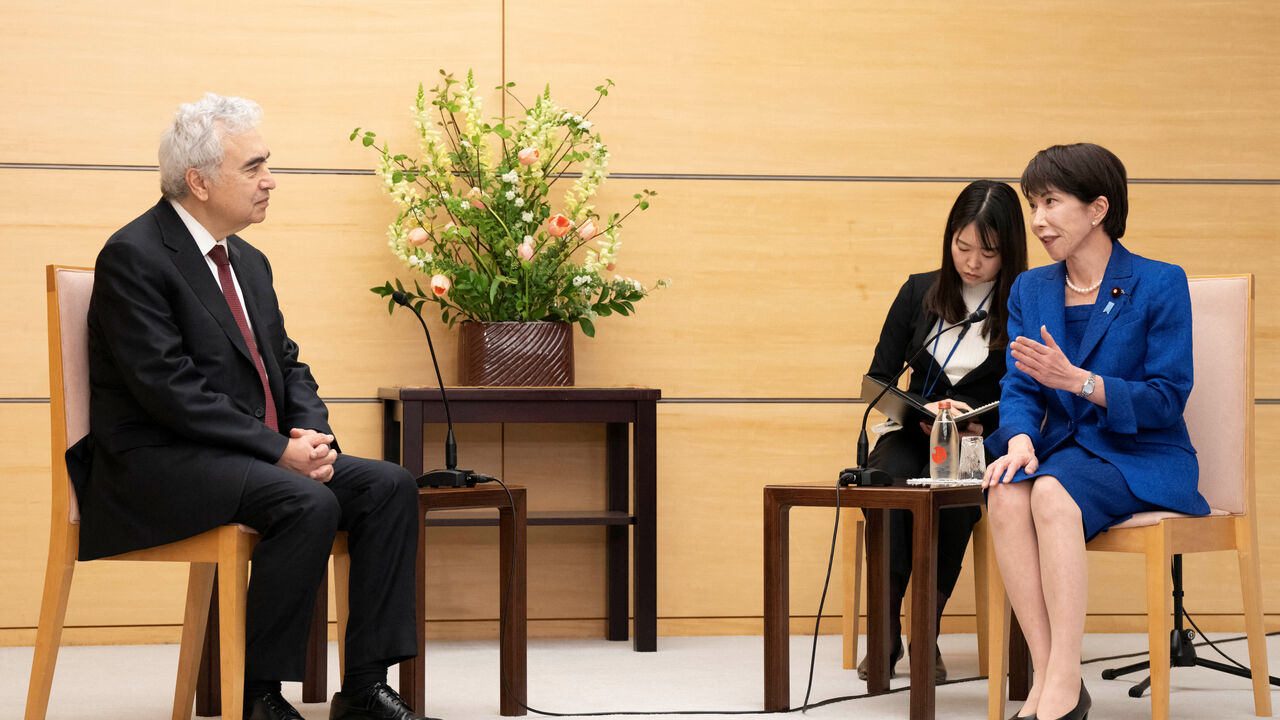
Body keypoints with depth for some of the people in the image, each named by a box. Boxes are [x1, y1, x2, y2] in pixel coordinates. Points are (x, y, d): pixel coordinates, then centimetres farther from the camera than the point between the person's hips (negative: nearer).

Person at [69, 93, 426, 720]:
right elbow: (169, 388, -19)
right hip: (160, 464, -9)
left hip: (259, 454, 9)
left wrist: (311, 435, -5)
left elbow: (287, 364, 18)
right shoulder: (133, 257, -11)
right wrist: (278, 449, -21)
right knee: (308, 505, -31)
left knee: (389, 487, -10)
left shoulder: (249, 263, 17)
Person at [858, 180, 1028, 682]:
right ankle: (885, 632, -30)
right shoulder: (920, 293, 9)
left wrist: (979, 429, -19)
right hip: (913, 435, 2)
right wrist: (924, 411, -11)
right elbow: (878, 381, 9)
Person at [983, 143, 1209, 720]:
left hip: (1141, 457, -5)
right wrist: (1021, 438, -17)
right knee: (1006, 496, -31)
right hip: (1063, 450, 5)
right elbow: (1019, 388, 6)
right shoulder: (1030, 290, 14)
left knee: (1052, 494, -36)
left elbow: (1167, 398, -9)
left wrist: (1077, 380, -21)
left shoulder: (1159, 285, -3)